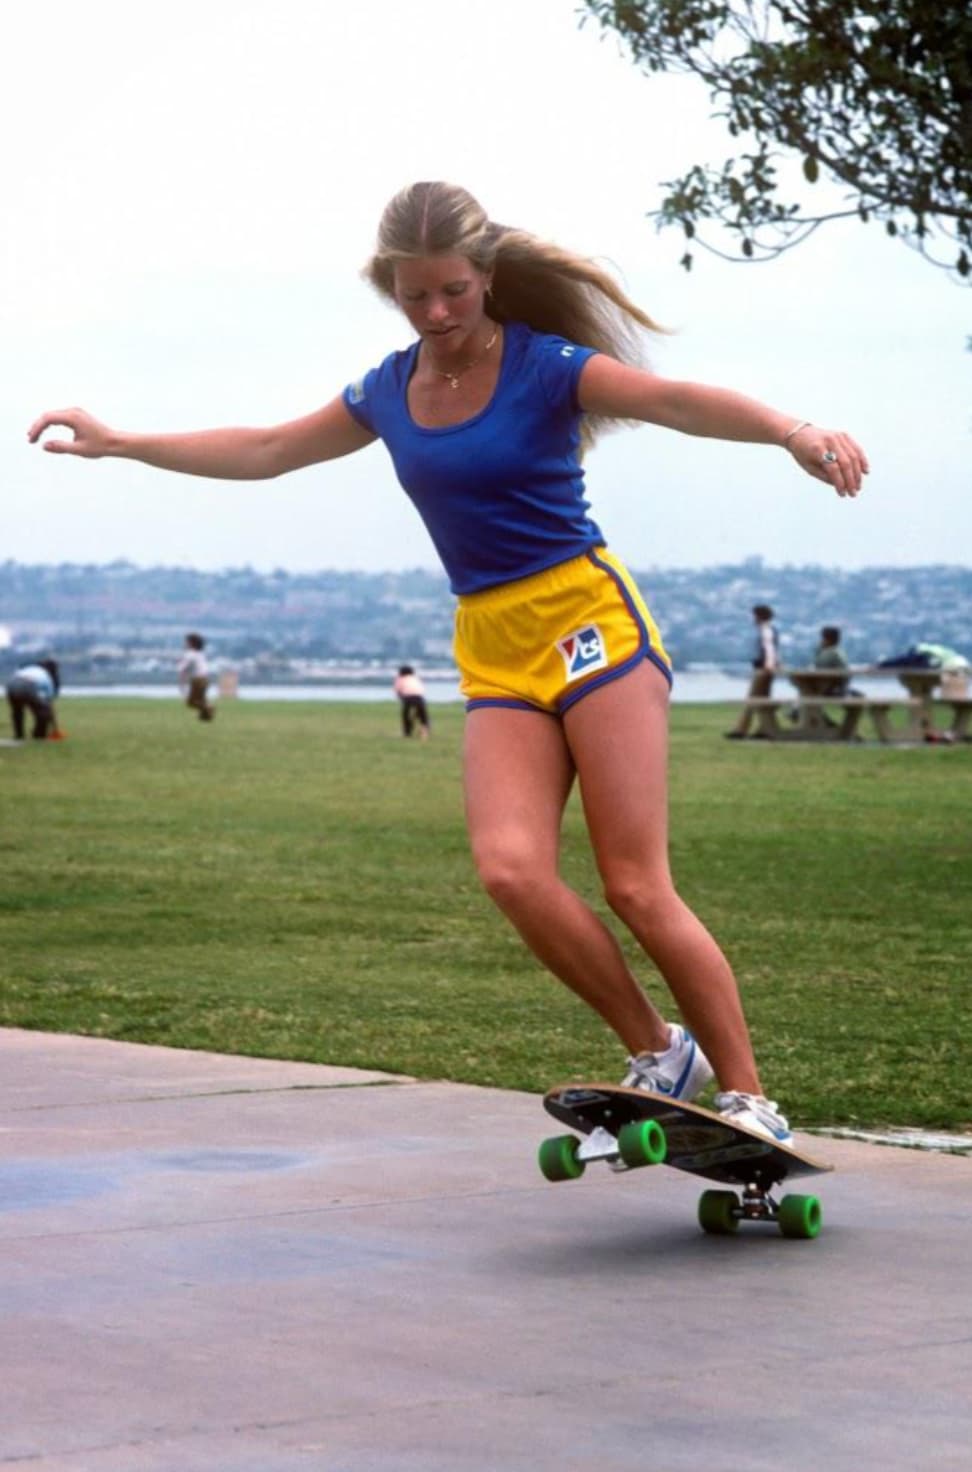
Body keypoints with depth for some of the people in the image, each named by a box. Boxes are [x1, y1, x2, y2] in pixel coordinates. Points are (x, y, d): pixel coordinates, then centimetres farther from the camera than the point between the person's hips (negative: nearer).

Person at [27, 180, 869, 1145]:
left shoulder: (546, 367, -7)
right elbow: (264, 452, 23)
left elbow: (676, 400, -24)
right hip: (493, 655, 5)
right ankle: (658, 1055, 0)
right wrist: (119, 443, 24)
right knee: (510, 869, -17)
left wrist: (794, 433, -42)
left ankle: (749, 1102, -2)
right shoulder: (388, 393, 11)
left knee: (636, 888, -11)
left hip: (590, 625, -5)